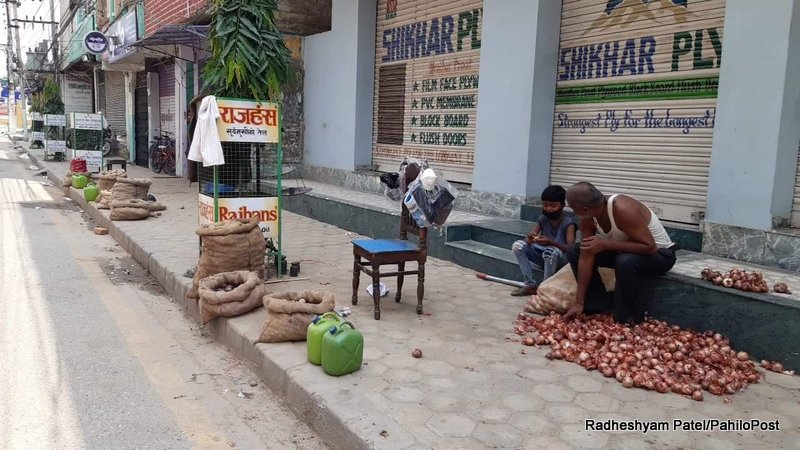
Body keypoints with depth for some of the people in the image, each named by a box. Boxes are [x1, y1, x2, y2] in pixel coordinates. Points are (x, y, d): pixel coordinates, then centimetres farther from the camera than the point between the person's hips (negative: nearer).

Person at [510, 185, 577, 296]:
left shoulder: (568, 223, -14)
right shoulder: (542, 219, 0)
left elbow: (571, 248, -25)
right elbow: (530, 239, -7)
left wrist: (551, 242, -41)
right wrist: (530, 239, -34)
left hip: (562, 259, -6)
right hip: (544, 257, 6)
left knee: (550, 251, -38)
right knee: (518, 245, -13)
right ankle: (530, 285, -14)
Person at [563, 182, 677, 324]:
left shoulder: (622, 209, -35)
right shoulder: (588, 217, -14)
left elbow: (649, 247, -34)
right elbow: (586, 257, -13)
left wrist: (606, 244, -37)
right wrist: (579, 302, -14)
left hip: (659, 253, -7)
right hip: (625, 251, 7)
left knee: (625, 262, -39)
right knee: (575, 253, -3)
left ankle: (627, 321, -18)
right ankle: (600, 306, 4)